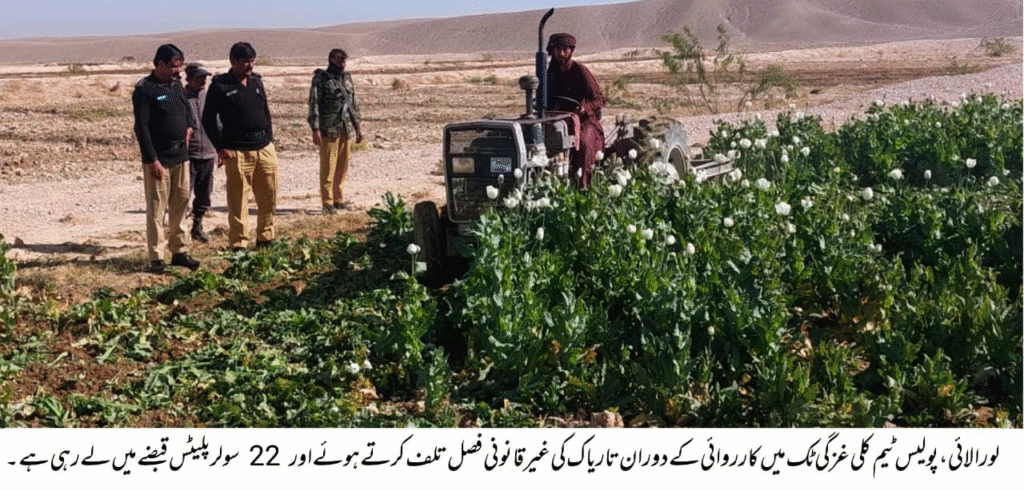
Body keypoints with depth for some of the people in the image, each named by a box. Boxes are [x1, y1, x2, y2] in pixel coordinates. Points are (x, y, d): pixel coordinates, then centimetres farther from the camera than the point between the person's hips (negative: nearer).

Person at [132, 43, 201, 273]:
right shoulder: (144, 89, -11)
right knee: (156, 208, -3)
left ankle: (180, 251, 20)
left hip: (180, 157, 7)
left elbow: (186, 108, 33)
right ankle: (156, 258, 1)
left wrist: (188, 126, 14)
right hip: (158, 159, -7)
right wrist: (152, 160, -19)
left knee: (180, 204, 11)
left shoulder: (176, 85, 12)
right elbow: (141, 127, -15)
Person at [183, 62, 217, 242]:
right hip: (188, 155, -6)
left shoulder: (208, 96, 10)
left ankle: (197, 227, 27)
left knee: (204, 194, 13)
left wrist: (217, 148, 17)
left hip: (207, 154, 6)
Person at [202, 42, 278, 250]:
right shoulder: (219, 86, -3)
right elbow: (208, 119, -2)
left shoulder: (257, 82, 15)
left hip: (265, 149, 6)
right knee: (238, 202, -3)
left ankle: (265, 239, 22)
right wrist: (220, 147, -8)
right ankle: (239, 245, 4)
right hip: (237, 153, -5)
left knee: (269, 198, 8)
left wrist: (269, 139, 12)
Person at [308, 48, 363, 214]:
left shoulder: (347, 78, 16)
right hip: (329, 130, -6)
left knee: (343, 167, 10)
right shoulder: (321, 79, -5)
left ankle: (339, 199, 20)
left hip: (345, 129, 6)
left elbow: (354, 104, 22)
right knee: (328, 168, -3)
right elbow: (314, 104, -9)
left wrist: (357, 127, 20)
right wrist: (315, 129, -16)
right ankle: (327, 202, 2)